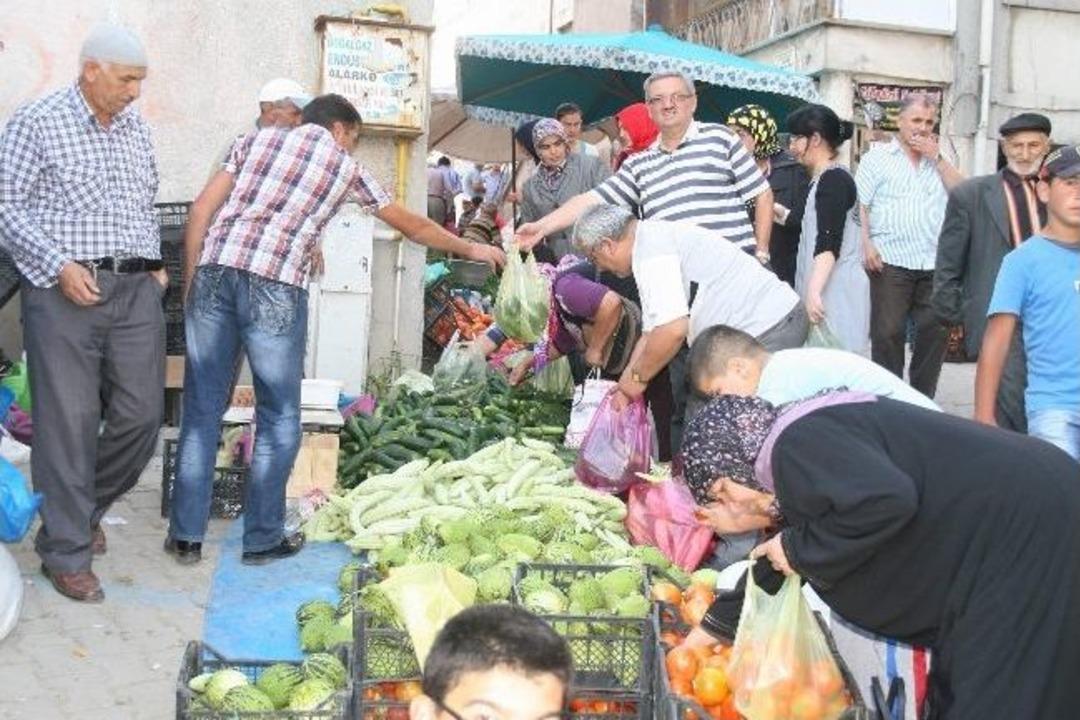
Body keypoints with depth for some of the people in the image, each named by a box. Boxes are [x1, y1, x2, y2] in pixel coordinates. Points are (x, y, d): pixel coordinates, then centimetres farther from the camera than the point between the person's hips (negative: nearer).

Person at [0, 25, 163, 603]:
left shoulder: (136, 127, 16)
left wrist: (155, 263, 15)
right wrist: (59, 265, -14)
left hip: (137, 289, 6)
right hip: (66, 290, -5)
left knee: (142, 414, 3)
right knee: (69, 421, -3)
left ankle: (86, 506, 29)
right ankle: (66, 553, 8)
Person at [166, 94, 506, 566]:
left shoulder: (258, 139, 21)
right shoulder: (345, 166, 15)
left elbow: (201, 209, 10)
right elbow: (411, 225, 25)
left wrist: (191, 280, 15)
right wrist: (472, 250, 38)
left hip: (214, 271, 4)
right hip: (274, 285, -3)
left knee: (202, 408, 10)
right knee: (279, 418, 10)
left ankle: (186, 536, 16)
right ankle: (262, 538, 16)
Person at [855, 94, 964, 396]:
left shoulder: (938, 162, 18)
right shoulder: (878, 157, 7)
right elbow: (860, 205, 0)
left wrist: (937, 158, 0)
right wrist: (867, 244, -12)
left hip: (935, 263, 4)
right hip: (891, 261, -4)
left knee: (935, 331, 4)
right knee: (888, 332, -2)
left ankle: (923, 400, 15)